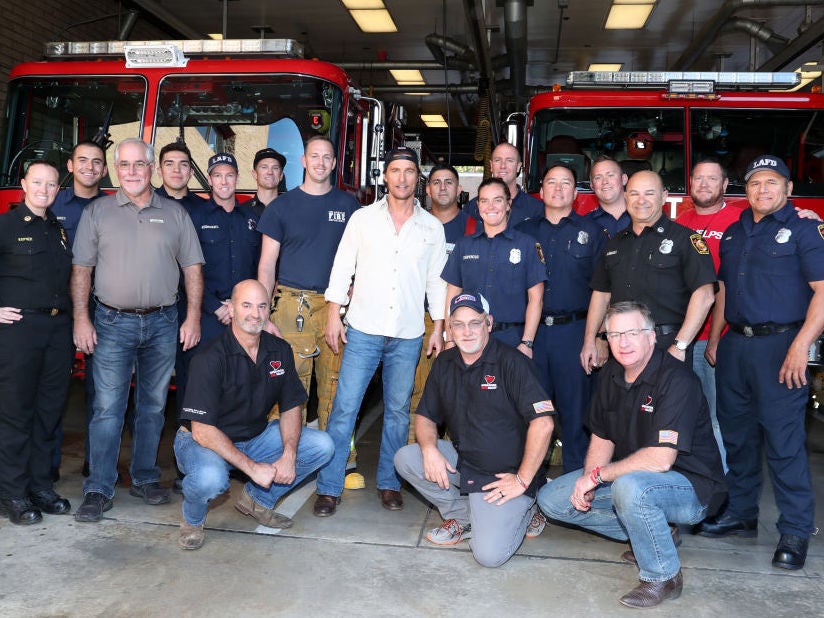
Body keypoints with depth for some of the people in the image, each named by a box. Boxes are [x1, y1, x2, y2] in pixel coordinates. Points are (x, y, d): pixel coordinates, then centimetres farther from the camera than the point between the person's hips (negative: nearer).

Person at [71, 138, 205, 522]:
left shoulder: (175, 214, 7)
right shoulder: (97, 212, 5)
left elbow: (192, 268, 6)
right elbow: (81, 269, 3)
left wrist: (193, 317, -3)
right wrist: (81, 319, -6)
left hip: (162, 323, 2)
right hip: (112, 323, -1)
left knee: (153, 405, 10)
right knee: (108, 407, -3)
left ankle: (145, 478, 22)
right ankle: (98, 490, 4)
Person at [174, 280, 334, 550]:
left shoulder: (279, 350, -3)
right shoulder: (211, 357, -22)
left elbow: (291, 407, 3)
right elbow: (202, 431, -25)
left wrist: (289, 455, -16)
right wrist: (252, 467, -28)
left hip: (254, 437, 6)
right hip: (205, 441, -6)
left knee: (322, 446, -9)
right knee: (210, 479, -39)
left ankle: (258, 499, 11)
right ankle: (192, 519, 0)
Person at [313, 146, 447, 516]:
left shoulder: (432, 227, 8)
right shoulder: (362, 218, 4)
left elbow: (436, 281, 11)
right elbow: (342, 268, 4)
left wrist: (438, 329, 6)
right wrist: (333, 316, -2)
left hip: (409, 336, 2)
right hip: (363, 330, -1)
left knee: (398, 411, 8)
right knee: (344, 408, -4)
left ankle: (389, 483, 23)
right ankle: (329, 488, 5)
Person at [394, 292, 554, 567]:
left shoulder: (511, 362, -15)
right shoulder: (444, 363, 6)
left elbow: (543, 423, -21)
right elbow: (425, 416, 10)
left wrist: (523, 480, -19)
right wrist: (429, 448, -12)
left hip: (504, 474, -6)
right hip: (462, 460, 6)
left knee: (489, 554, -21)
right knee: (405, 458, -14)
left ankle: (522, 512, 12)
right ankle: (465, 517, 3)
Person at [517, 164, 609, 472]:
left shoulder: (592, 232, 6)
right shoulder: (524, 231, 13)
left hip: (574, 330, -2)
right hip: (532, 329, 2)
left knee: (575, 405, 2)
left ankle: (577, 476, 14)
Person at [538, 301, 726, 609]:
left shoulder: (676, 379, -24)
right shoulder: (610, 375, 1)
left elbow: (661, 459, -32)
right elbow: (602, 437, 8)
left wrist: (597, 475, -22)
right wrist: (586, 484, -10)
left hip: (691, 485, -8)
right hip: (629, 475, 8)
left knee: (629, 486, -40)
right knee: (550, 499, 0)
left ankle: (663, 577, -13)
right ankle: (653, 534, 9)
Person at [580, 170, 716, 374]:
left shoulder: (684, 238, -3)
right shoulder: (615, 243, 15)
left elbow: (704, 295, -12)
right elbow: (601, 294, 17)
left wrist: (680, 346, -18)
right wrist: (589, 341, 7)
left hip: (666, 348, -4)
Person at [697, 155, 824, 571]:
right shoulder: (734, 232, 16)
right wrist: (714, 339, 17)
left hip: (779, 345, -6)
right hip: (734, 345, 6)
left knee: (784, 440, -6)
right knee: (737, 435, 13)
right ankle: (740, 515, 26)